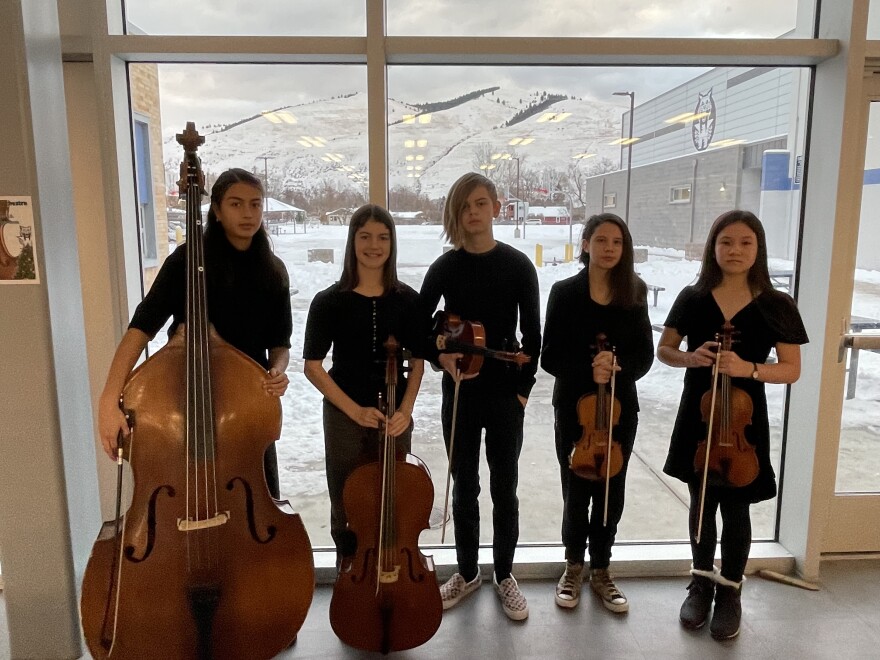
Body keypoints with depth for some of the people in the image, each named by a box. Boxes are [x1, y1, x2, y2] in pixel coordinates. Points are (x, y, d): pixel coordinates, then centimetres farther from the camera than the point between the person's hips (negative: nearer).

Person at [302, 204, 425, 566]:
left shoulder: (407, 300, -3)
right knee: (346, 506, 11)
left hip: (394, 417, 1)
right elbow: (313, 366, -6)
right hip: (344, 416, -1)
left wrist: (405, 409, -11)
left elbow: (417, 361, 3)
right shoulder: (329, 301, -8)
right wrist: (355, 410, -13)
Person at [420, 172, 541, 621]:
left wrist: (523, 388, -5)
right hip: (459, 391, 1)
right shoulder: (444, 267, -1)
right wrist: (441, 357, -14)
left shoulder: (518, 265, -4)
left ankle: (504, 576, 29)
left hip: (504, 391, -1)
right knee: (464, 486, 13)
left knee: (504, 488, 10)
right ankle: (467, 572, 31)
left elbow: (532, 335, -2)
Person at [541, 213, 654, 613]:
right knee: (576, 490, 8)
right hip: (573, 407, -2)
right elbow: (550, 358, -8)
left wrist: (619, 367, -19)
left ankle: (601, 571, 29)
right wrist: (587, 371, -24)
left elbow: (645, 355, 2)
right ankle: (574, 567, 29)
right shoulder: (564, 292, -6)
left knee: (611, 490, 10)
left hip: (621, 407, 2)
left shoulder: (634, 294, 1)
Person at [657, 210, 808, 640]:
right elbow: (664, 350, 5)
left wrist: (750, 368, -23)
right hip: (697, 416, 2)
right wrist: (690, 358, -17)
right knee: (701, 502, 14)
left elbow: (792, 369, -4)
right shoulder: (693, 298, -2)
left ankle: (730, 592, 28)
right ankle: (701, 583, 33)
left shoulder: (777, 306, -6)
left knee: (735, 508, 8)